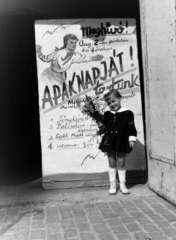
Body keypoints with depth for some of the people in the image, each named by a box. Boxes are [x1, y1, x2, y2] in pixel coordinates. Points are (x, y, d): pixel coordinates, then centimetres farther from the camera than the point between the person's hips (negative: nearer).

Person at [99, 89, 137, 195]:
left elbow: (131, 128, -5)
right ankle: (113, 184, 19)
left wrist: (132, 139, -11)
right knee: (112, 163, 9)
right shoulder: (107, 115, 5)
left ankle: (122, 185, 17)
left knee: (121, 163, 5)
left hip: (122, 141, -3)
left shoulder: (128, 113, -4)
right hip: (110, 141, 3)